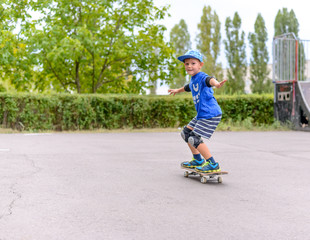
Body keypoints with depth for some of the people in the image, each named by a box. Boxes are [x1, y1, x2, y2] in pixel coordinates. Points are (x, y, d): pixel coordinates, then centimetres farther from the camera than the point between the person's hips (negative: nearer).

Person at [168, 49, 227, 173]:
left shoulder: (202, 77, -16)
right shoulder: (193, 80, 14)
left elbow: (209, 79, -42)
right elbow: (187, 87, 39)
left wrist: (216, 83, -65)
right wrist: (177, 90, 58)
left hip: (210, 115, -10)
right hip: (201, 115, 10)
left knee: (194, 139, -14)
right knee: (186, 133, 18)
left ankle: (213, 164, -5)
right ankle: (198, 160, 31)